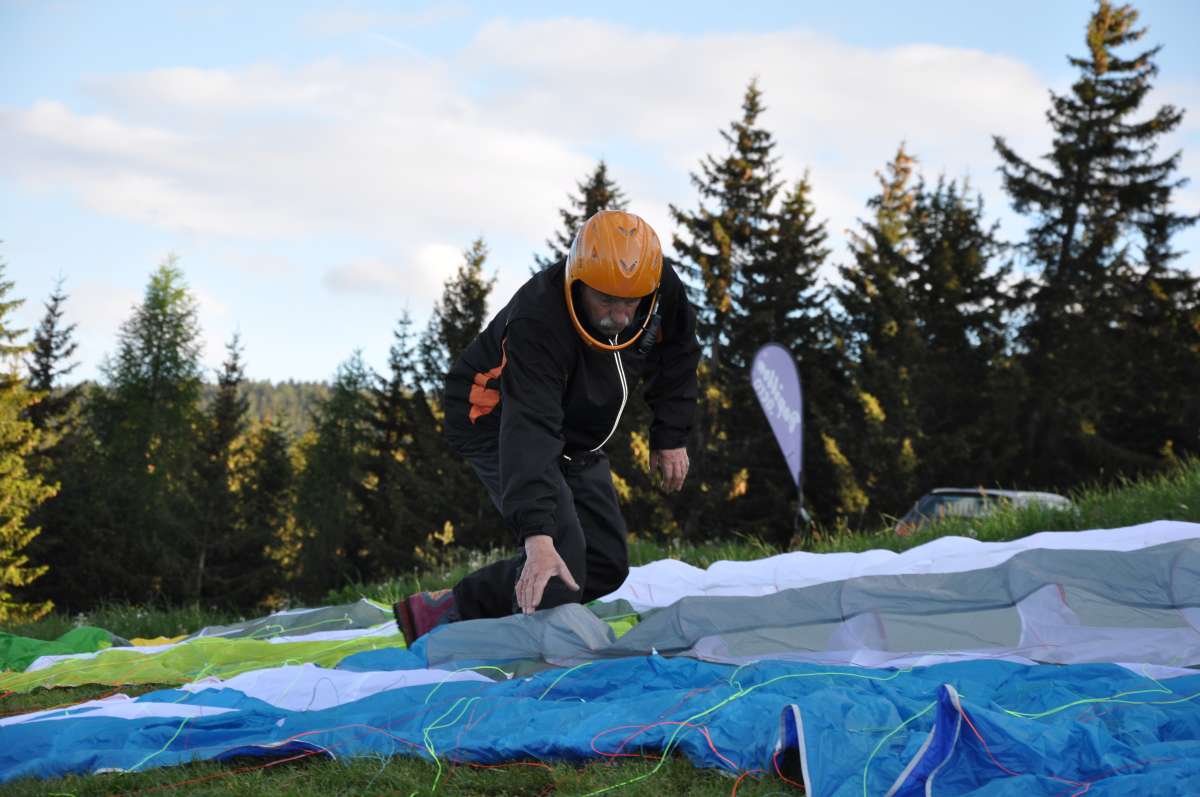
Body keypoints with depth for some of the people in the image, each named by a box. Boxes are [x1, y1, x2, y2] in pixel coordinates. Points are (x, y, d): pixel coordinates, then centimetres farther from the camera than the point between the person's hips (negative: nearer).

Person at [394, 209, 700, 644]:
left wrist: (671, 438, 3)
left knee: (606, 565, 5)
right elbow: (529, 433, -48)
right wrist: (538, 538, -57)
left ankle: (448, 609, 10)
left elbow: (677, 356, 4)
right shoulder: (537, 323, -38)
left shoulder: (663, 288, -20)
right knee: (561, 550, -28)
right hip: (500, 423, -7)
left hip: (575, 436, 7)